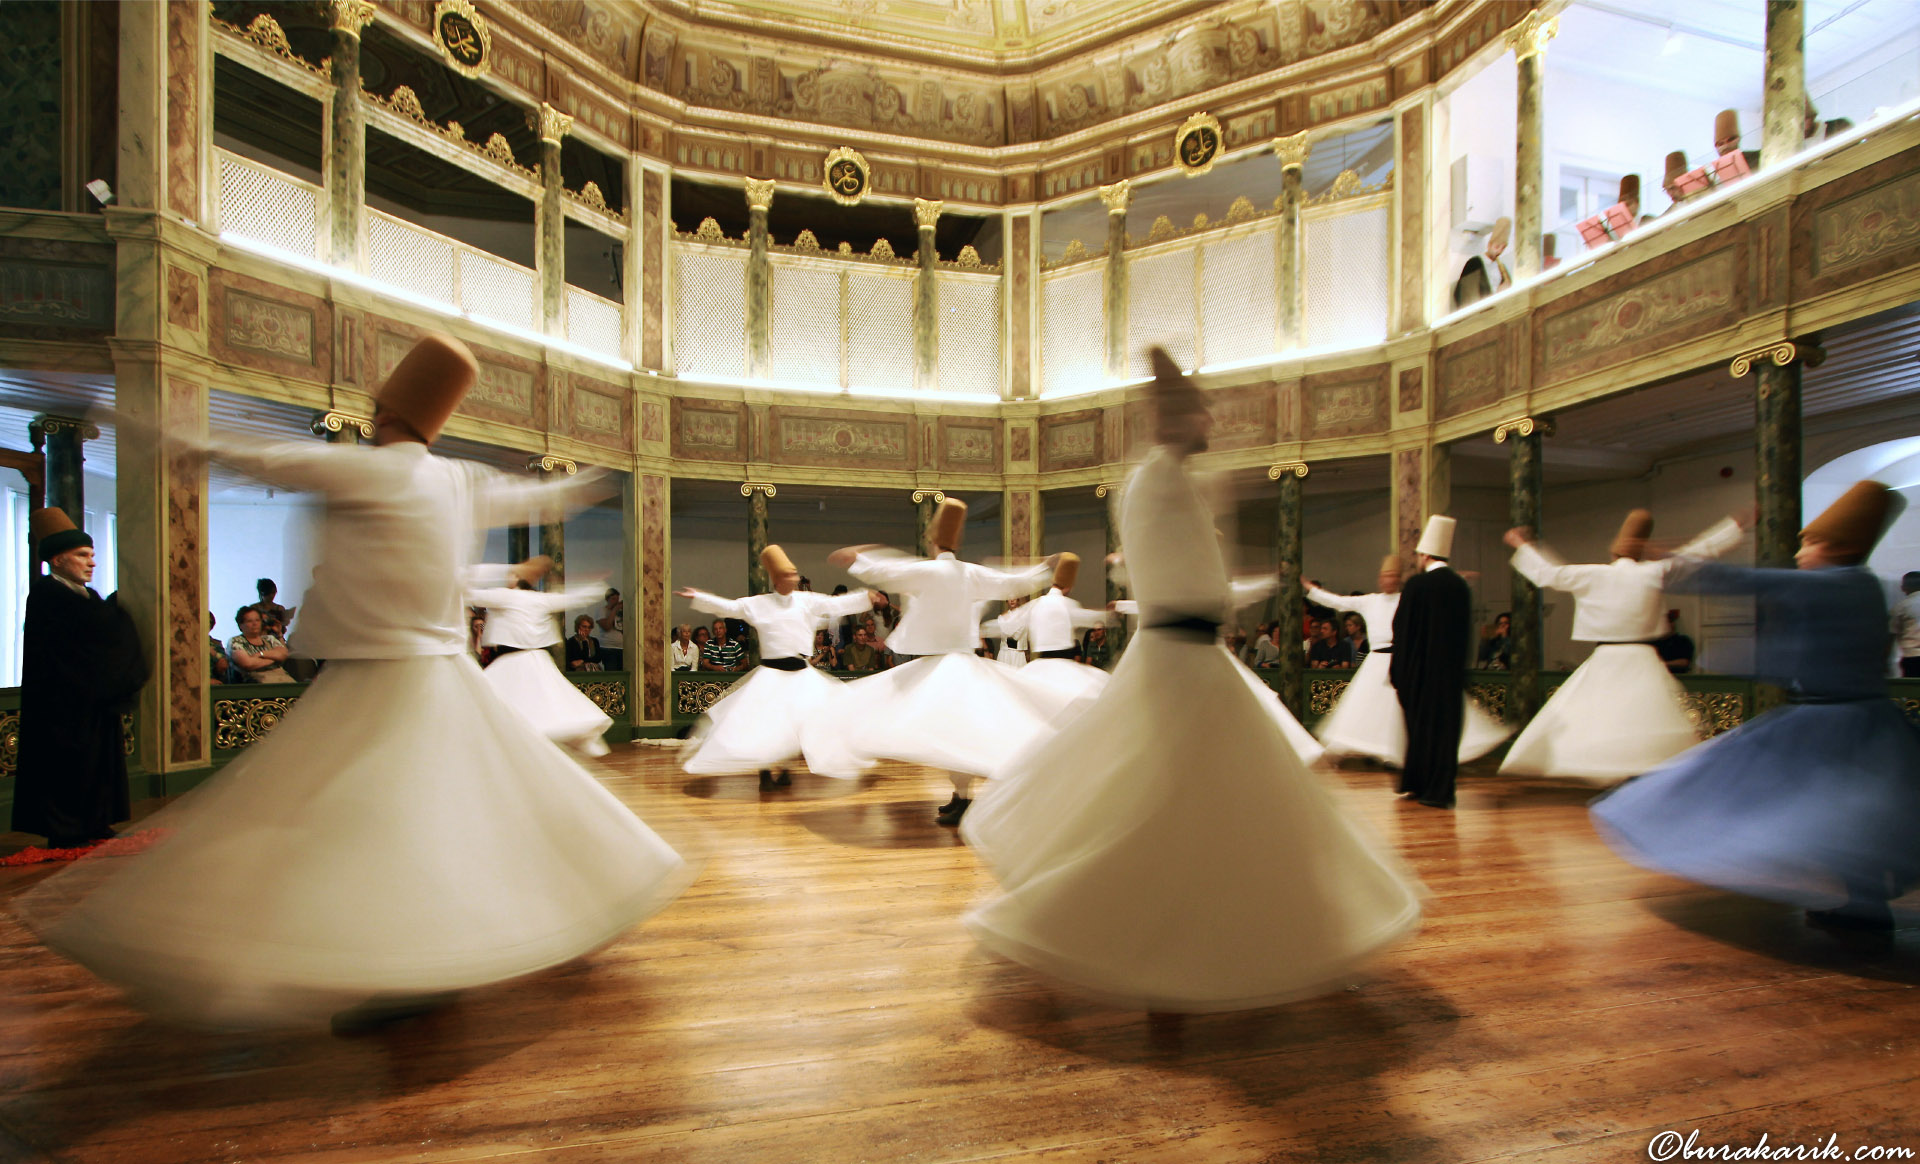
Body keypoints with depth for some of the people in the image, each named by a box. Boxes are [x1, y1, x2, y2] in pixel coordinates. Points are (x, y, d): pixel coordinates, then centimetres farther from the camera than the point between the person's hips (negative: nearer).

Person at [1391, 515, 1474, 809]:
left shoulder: (1416, 584, -11)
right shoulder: (1461, 586, 3)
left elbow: (1401, 628, -8)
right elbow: (1467, 631, 10)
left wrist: (1396, 669, 0)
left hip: (1419, 668, -4)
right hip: (1452, 669, 4)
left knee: (1421, 722, 7)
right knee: (1447, 723, 9)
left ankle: (1416, 783, 15)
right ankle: (1442, 789, 12)